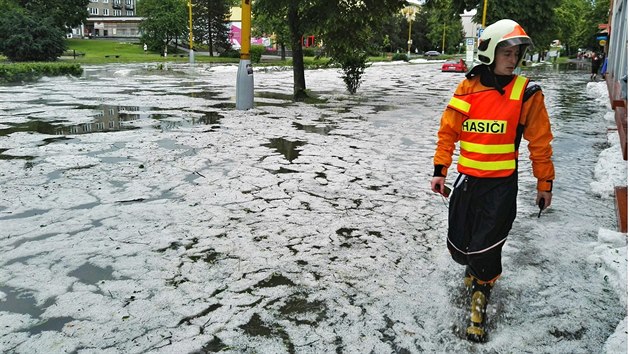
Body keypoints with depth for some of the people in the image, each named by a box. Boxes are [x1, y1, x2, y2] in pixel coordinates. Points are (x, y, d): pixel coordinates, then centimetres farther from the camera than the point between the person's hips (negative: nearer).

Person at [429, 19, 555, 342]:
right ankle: (474, 266, 46)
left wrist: (545, 183, 4)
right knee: (458, 245, 10)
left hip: (501, 185, -2)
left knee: (485, 248, -4)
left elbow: (540, 142, 0)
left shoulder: (527, 94, -6)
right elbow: (447, 132, 4)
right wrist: (440, 171, 1)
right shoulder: (467, 89, -2)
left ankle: (479, 297, 21)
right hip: (466, 179, 3)